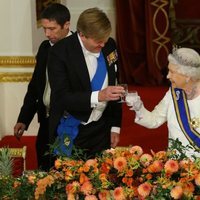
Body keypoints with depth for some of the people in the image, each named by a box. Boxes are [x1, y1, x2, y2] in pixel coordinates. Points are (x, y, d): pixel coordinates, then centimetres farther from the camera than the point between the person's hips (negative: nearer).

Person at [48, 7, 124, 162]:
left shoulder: (109, 45, 0)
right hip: (70, 133, -4)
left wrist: (115, 126, 11)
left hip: (101, 131, 4)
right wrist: (98, 96, -30)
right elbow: (61, 97, -19)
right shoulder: (60, 52, -15)